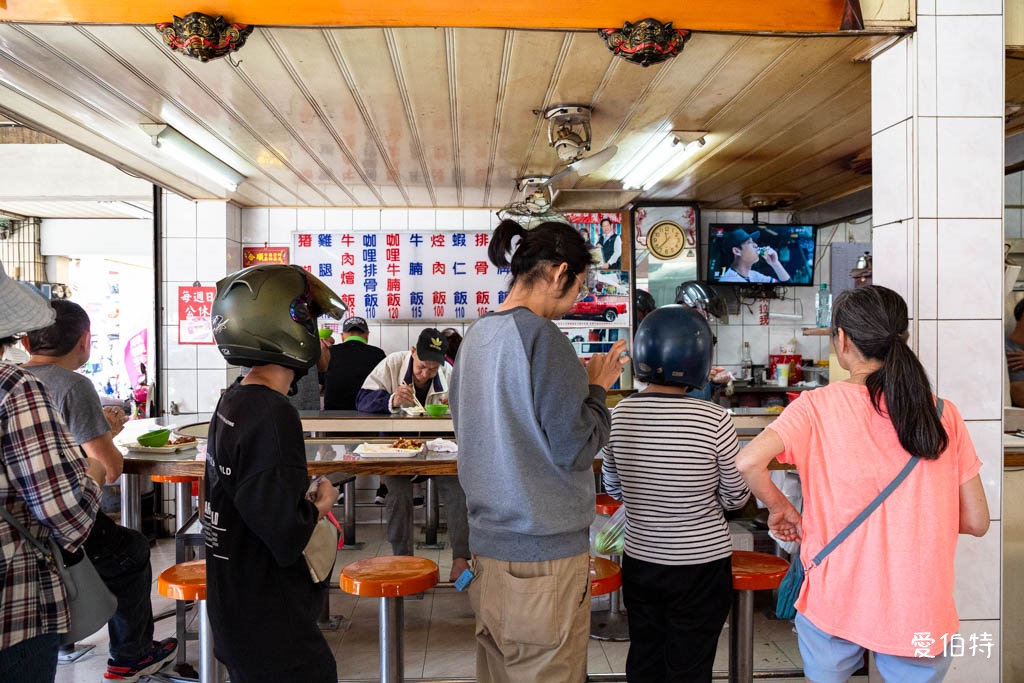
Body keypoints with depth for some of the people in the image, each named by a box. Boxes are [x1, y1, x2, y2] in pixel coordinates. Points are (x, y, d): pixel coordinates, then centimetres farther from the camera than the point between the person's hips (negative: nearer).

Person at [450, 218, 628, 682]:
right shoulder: (541, 336, -18)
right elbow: (575, 448, -19)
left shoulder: (476, 336, 8)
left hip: (488, 540, 8)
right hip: (545, 549, -8)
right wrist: (598, 387, -3)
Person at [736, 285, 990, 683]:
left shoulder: (818, 406, -10)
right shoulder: (943, 414, -5)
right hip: (918, 611, 1)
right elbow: (976, 522, -1)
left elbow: (748, 463, -22)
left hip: (833, 603, -1)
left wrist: (779, 507, -3)